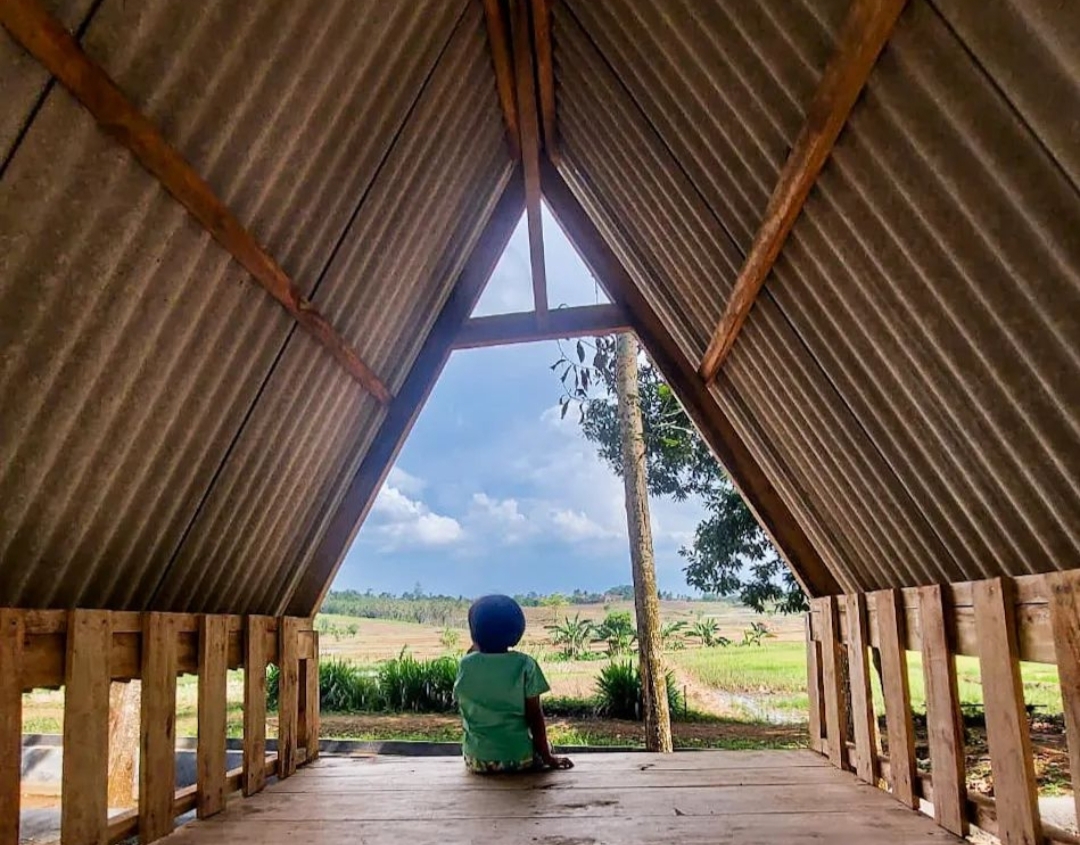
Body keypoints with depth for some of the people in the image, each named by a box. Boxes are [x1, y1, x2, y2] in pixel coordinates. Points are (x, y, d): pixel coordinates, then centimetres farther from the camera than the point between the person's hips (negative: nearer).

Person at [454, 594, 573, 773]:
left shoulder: (466, 664, -6)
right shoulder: (525, 665, -10)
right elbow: (535, 715, -8)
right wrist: (547, 756, 2)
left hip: (477, 759, 3)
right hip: (520, 757, -3)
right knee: (542, 745, 29)